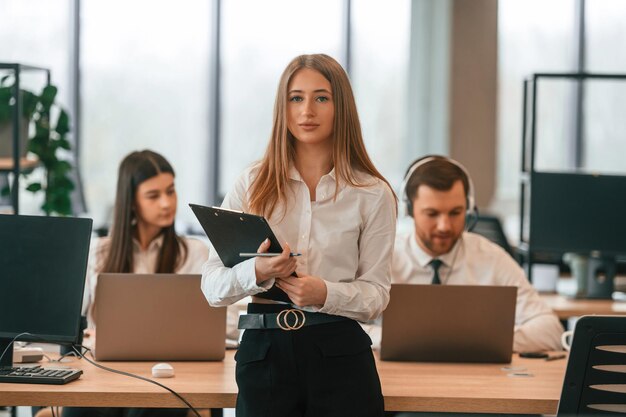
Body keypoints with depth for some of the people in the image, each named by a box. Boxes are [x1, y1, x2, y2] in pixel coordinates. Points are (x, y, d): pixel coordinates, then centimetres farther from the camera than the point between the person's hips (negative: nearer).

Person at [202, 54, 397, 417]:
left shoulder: (372, 194, 3)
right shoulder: (253, 184, 5)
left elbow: (376, 293, 1)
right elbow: (212, 286, 0)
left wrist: (326, 294, -19)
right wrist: (256, 273, -21)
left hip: (339, 356, -1)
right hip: (264, 351, 1)